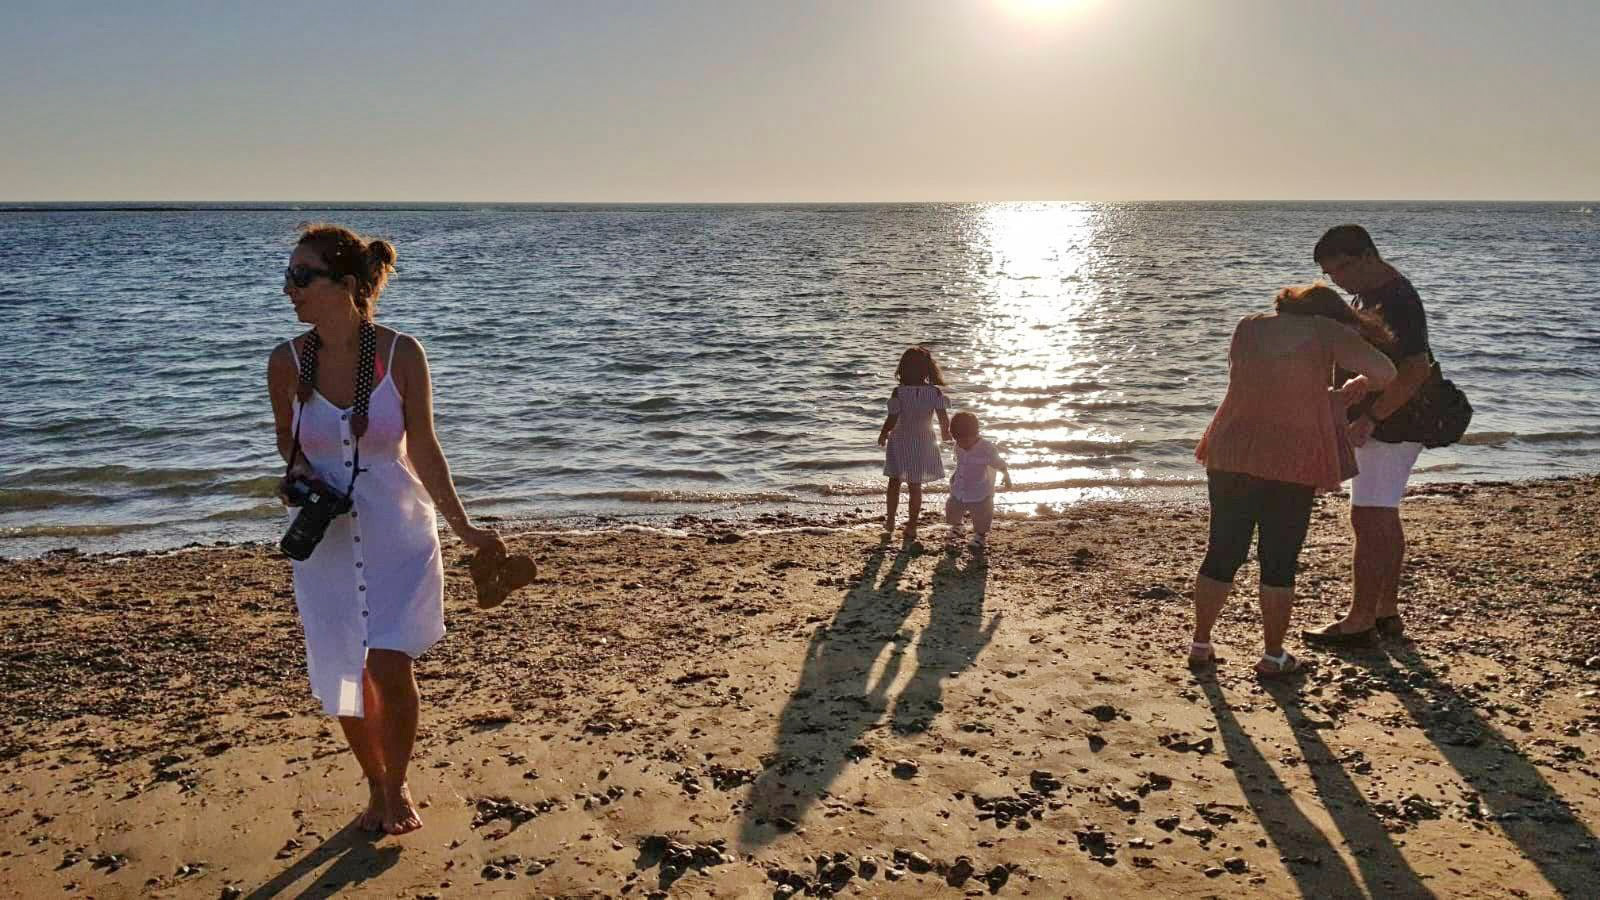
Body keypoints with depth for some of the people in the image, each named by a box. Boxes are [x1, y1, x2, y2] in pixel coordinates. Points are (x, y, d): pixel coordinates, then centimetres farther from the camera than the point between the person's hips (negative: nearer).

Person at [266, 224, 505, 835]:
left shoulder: (401, 355, -13)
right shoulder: (287, 363, -7)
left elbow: (423, 448, -4)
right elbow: (287, 439, 12)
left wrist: (462, 526, -3)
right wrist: (299, 471, -10)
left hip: (396, 531, -2)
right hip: (326, 537, 3)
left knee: (389, 666, -12)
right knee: (346, 677, 10)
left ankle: (399, 789, 15)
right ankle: (377, 789, 35)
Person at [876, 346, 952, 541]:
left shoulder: (898, 392, -19)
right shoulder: (935, 392, -14)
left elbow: (892, 420, -17)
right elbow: (944, 418, -11)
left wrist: (883, 435, 2)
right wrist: (945, 433, 11)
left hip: (900, 440, -1)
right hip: (923, 442, 1)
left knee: (894, 481, 21)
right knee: (915, 486, 12)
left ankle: (890, 521, 30)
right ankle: (911, 527, 16)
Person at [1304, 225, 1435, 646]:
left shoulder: (1397, 300, -20)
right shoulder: (1368, 294, 12)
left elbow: (1416, 369, -29)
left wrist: (1370, 418, -26)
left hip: (1390, 427, -11)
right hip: (1383, 425, 11)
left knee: (1368, 520, -7)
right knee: (1382, 519, 15)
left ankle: (1359, 621, 0)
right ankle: (1386, 611, 24)